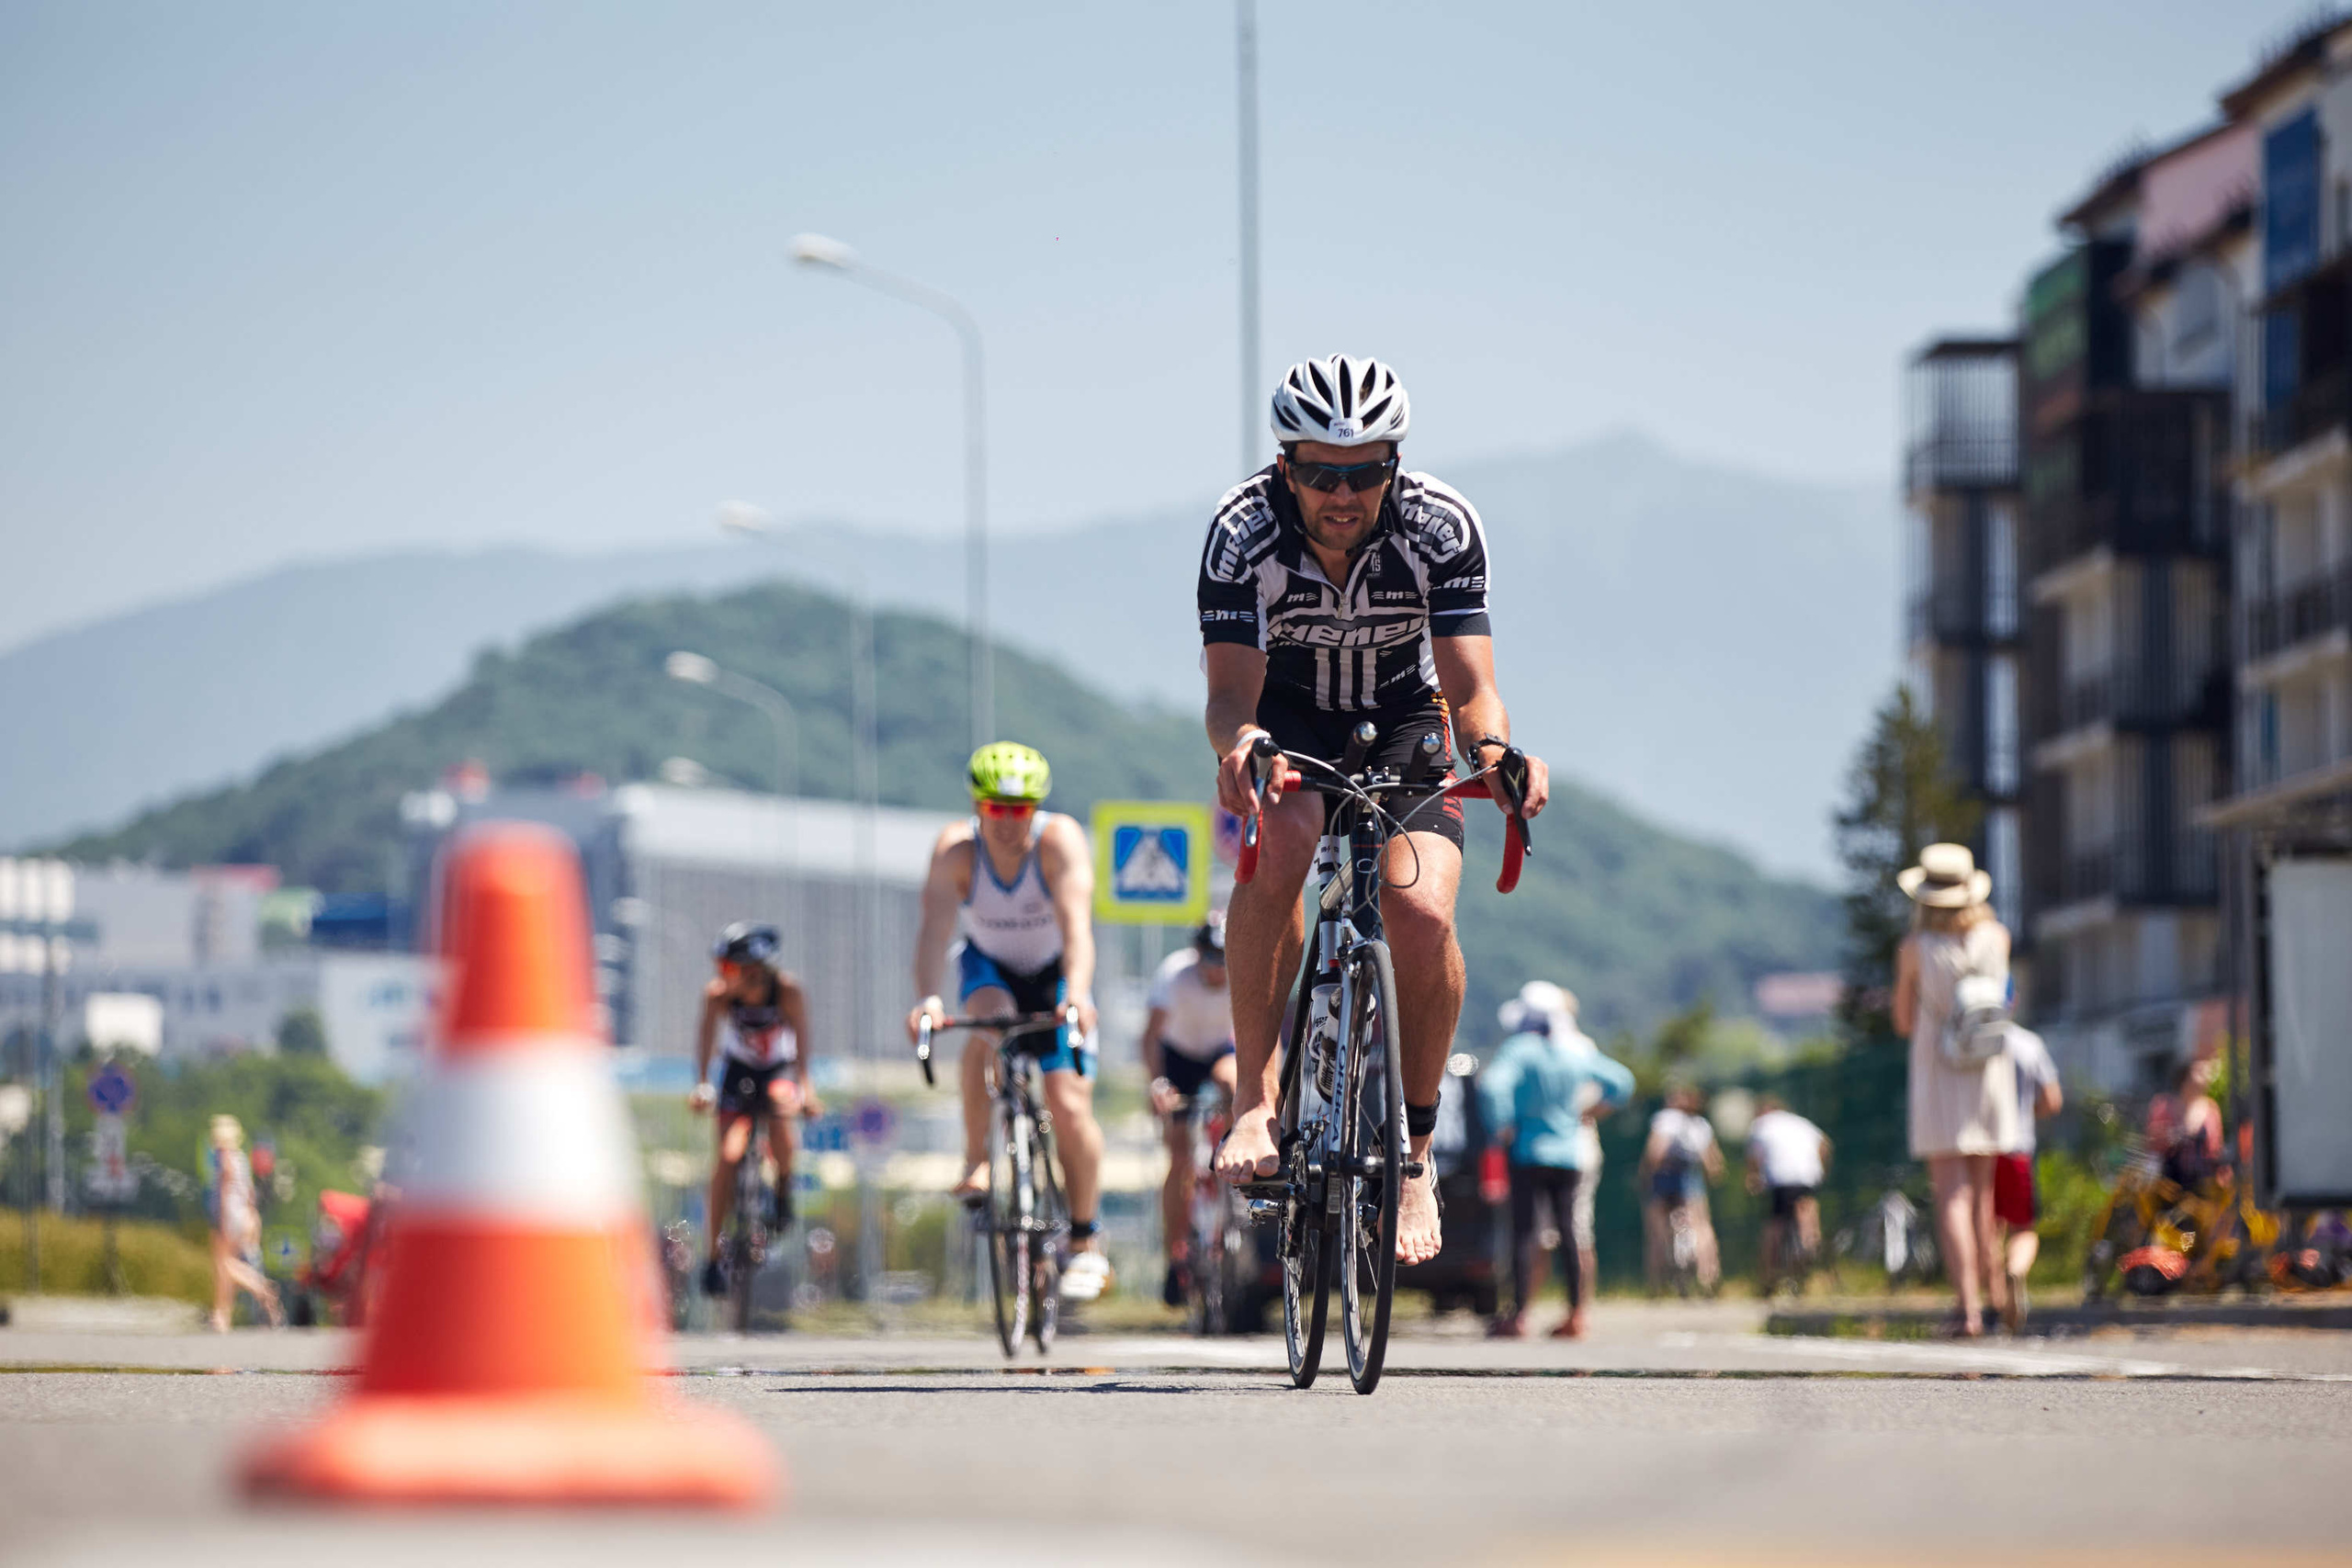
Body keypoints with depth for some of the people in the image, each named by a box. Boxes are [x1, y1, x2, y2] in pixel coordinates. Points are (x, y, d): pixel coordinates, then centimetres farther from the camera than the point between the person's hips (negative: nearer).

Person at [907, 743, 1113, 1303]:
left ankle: (1085, 1242, 5)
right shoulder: (955, 850, -26)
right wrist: (929, 1000, -55)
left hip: (1054, 969, -1)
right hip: (990, 965, 1)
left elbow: (1076, 921, -42)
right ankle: (977, 1161, -19)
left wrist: (1076, 993, -59)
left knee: (1070, 1106, -11)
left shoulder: (1060, 840, -30)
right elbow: (936, 926, -38)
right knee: (988, 1028, -34)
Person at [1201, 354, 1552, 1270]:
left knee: (1421, 914, -25)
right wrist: (1238, 741, -54)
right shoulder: (1244, 531, -26)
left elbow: (1469, 686, -29)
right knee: (1280, 842, -35)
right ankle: (1255, 1098, -25)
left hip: (1404, 722, 0)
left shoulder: (1442, 529, -26)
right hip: (1289, 719, 0)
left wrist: (1493, 749, -51)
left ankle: (1414, 1155, -6)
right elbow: (1231, 689, -30)